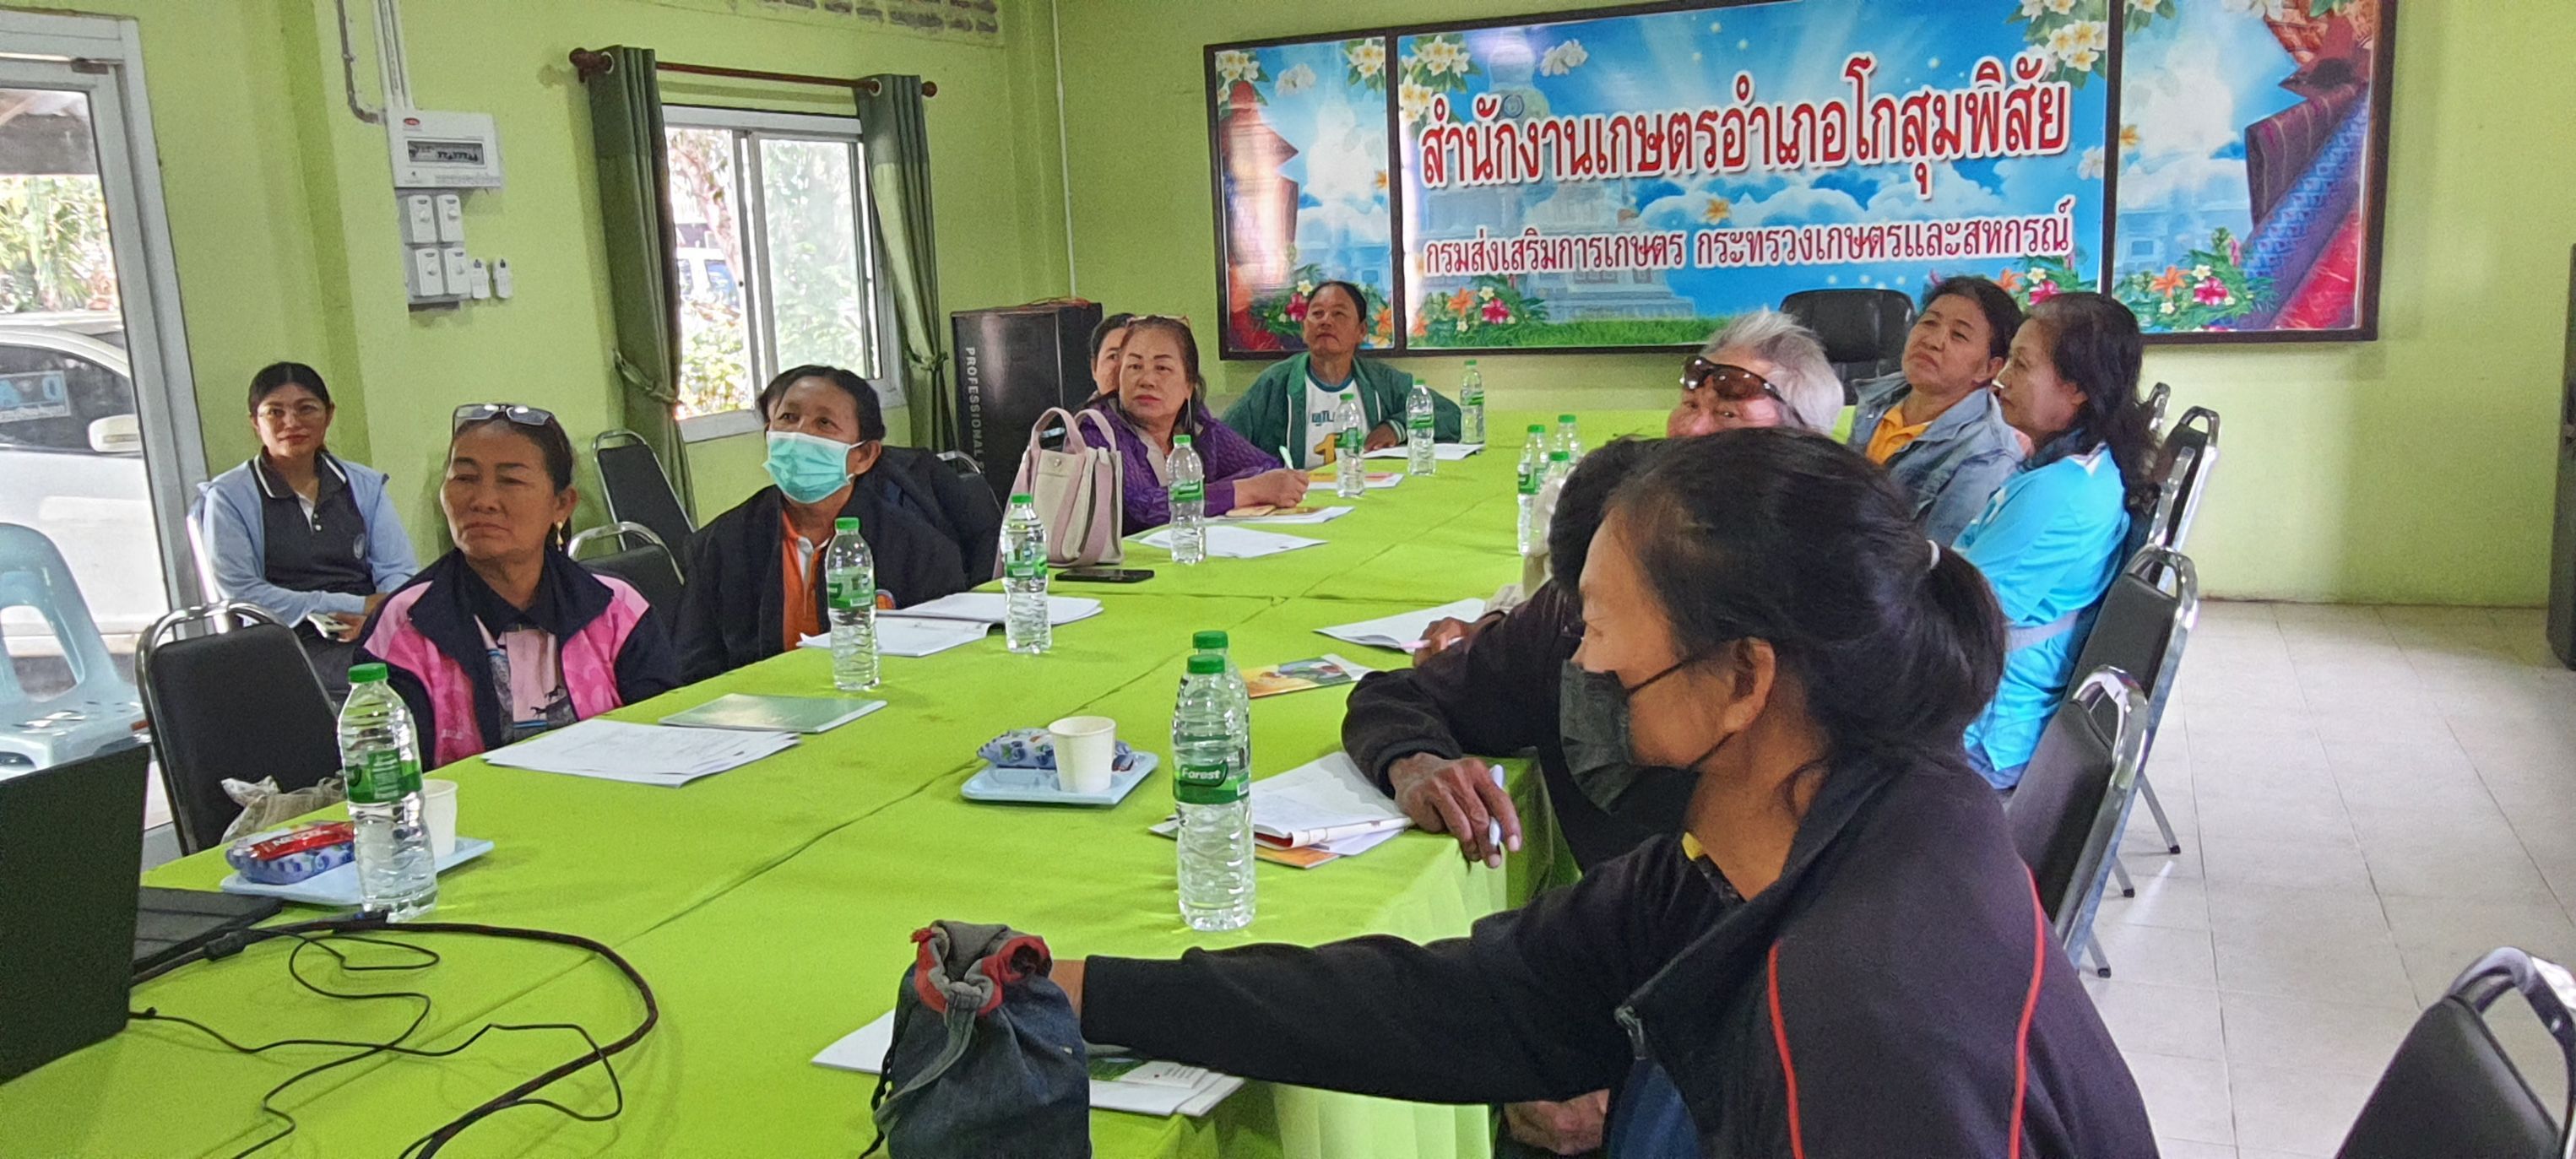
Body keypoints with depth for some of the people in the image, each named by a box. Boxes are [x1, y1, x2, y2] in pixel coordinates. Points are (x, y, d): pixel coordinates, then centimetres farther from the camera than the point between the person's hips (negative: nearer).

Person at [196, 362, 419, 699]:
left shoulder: (365, 485, 18)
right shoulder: (229, 497, 7)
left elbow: (401, 571, 9)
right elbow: (240, 594, -4)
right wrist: (359, 605, -11)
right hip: (292, 651, -3)